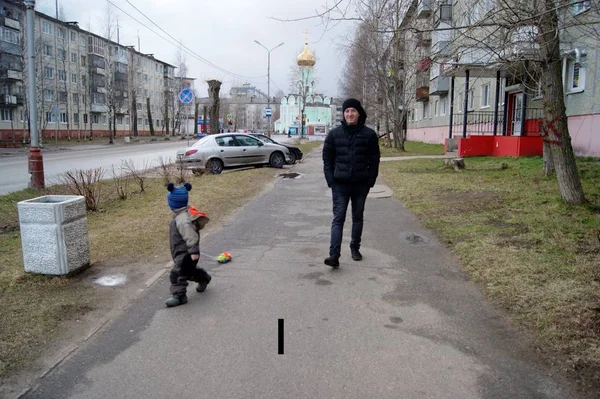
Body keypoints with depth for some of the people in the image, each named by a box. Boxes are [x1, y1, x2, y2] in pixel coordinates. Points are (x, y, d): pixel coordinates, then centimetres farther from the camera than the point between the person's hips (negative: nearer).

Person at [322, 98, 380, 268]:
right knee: (338, 218, -6)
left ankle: (355, 248, 30)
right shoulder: (334, 134, 1)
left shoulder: (369, 134, 0)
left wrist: (370, 181, -4)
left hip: (360, 184, 1)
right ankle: (334, 255, -12)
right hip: (340, 184, -1)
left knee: (358, 217, 13)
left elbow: (374, 160, 2)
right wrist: (331, 181, -4)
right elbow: (327, 158, 5)